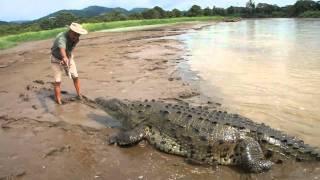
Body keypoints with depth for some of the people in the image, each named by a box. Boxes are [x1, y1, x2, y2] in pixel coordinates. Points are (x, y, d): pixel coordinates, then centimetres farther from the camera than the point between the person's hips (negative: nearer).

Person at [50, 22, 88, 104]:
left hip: (69, 58, 6)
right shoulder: (62, 38, -40)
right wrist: (64, 58, -80)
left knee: (75, 77, 7)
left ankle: (79, 95, 25)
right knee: (57, 81, -5)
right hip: (57, 60, -5)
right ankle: (58, 102, 6)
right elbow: (62, 49, -63)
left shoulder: (75, 38, -18)